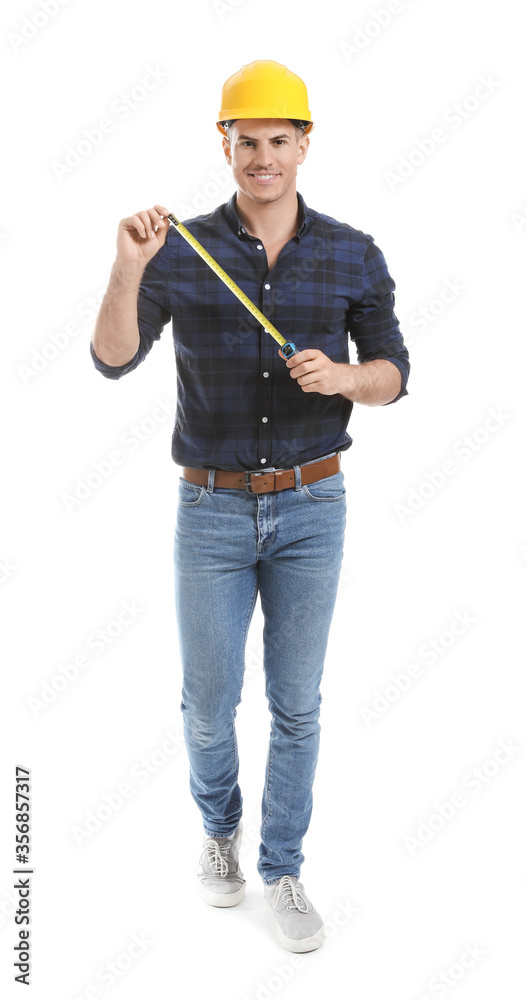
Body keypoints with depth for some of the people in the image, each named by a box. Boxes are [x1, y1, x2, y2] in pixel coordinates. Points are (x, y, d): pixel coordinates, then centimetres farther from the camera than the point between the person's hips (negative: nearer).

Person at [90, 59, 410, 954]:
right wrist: (127, 264, -34)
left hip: (311, 509, 1)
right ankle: (219, 825, 41)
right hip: (211, 511, 0)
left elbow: (391, 378, 0)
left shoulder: (354, 256, -4)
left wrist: (339, 376, -23)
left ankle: (281, 871, 28)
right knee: (208, 701, 9)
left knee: (296, 704, 7)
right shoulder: (181, 251, -6)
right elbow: (113, 360, -17)